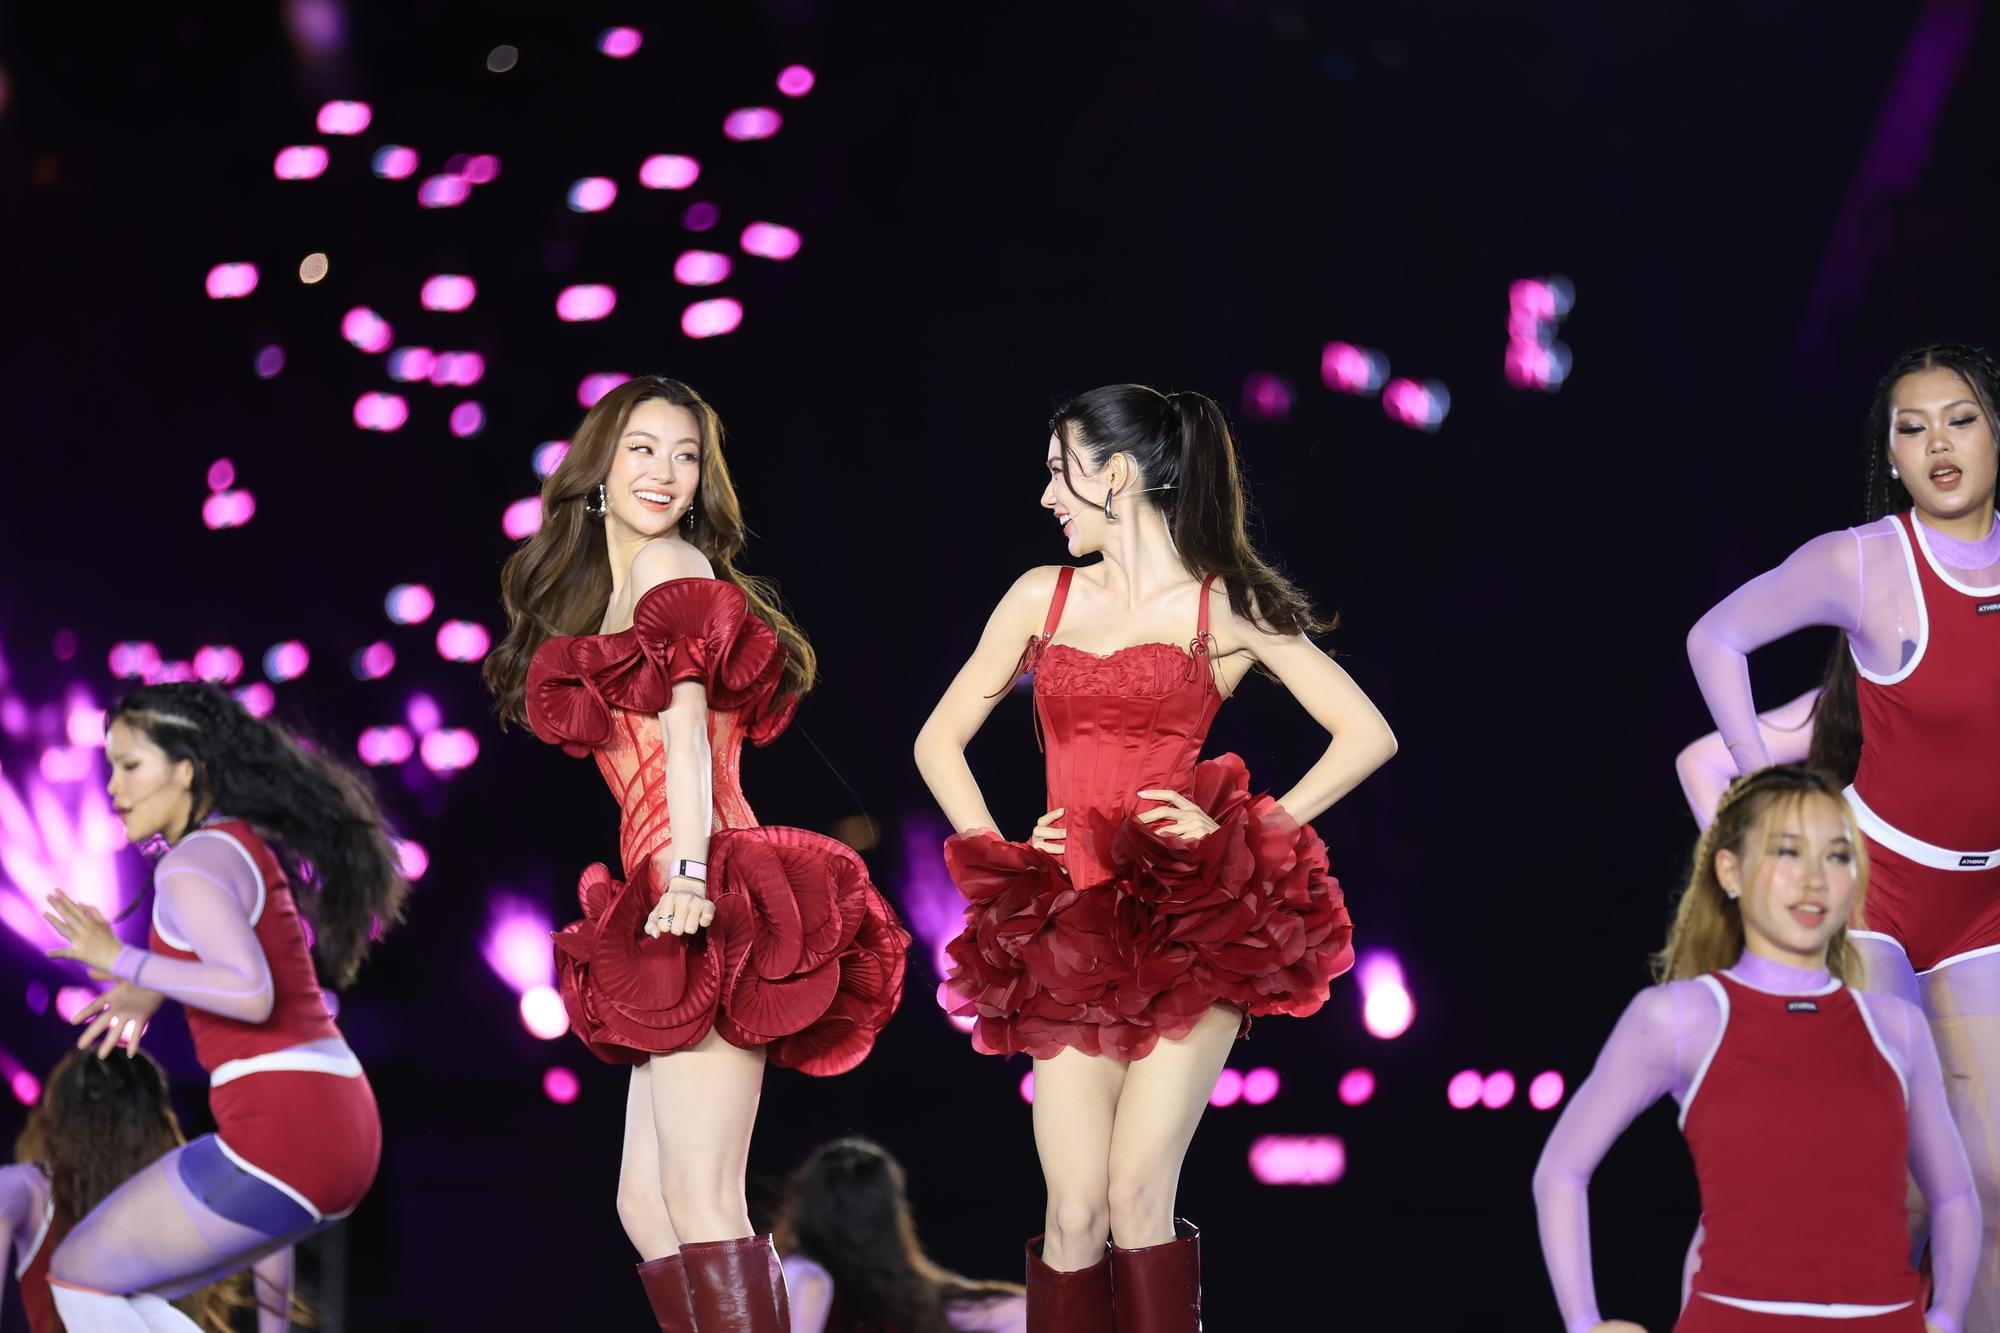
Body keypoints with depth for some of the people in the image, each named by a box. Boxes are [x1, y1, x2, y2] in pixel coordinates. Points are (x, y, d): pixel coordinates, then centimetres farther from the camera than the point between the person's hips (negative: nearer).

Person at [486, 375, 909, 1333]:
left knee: (700, 1201, -16)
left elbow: (687, 730, -15)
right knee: (646, 1202, 8)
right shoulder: (605, 594, 25)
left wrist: (689, 873, -26)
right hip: (683, 918, 9)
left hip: (703, 906, -9)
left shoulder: (670, 564, -1)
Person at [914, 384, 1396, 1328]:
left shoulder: (1228, 607, 5)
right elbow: (939, 740, 21)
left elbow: (1367, 735, 3)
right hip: (1068, 931, 3)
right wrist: (999, 855, 6)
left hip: (1186, 924, -3)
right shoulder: (1043, 597, 14)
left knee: (1138, 1194, -14)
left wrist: (1248, 832, -4)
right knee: (1074, 1210, -5)